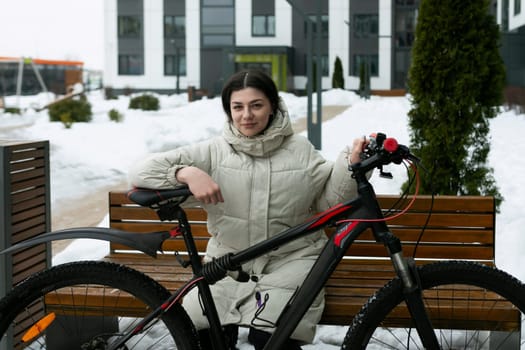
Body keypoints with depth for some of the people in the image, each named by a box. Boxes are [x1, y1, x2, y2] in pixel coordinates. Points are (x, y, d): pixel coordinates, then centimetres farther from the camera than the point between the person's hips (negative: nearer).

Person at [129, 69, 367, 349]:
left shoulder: (300, 150, 6)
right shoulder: (214, 152, 1)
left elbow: (329, 200, 4)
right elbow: (141, 172, -4)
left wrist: (350, 164, -10)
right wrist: (187, 173, -21)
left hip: (290, 259, 0)